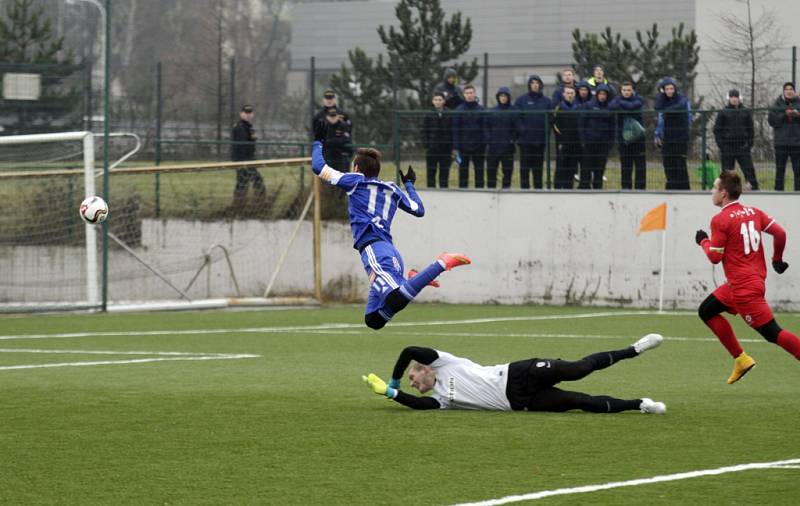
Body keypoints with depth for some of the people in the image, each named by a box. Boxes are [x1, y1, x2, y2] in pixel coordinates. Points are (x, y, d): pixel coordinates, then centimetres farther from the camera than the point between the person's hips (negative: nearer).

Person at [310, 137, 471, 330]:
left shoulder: (355, 182, 11)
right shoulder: (392, 190, 25)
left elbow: (318, 167, 12)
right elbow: (419, 210, 35)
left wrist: (317, 143, 31)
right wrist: (409, 184, 51)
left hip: (373, 249, -7)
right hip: (391, 252, 7)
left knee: (396, 299, -33)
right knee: (373, 320, 8)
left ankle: (442, 264, -35)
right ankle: (412, 282, 0)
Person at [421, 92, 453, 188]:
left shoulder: (448, 116, 4)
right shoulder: (428, 115, 2)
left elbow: (452, 133, 5)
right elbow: (424, 132, 1)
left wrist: (451, 148, -2)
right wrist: (426, 146, -9)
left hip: (445, 150, 1)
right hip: (432, 150, -1)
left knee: (444, 173, 5)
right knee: (431, 173, 2)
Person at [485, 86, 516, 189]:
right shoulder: (492, 111, 8)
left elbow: (516, 128, 1)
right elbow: (487, 126, 8)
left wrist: (512, 139, -11)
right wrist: (488, 138, -6)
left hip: (507, 146, -2)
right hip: (493, 146, 2)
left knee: (507, 170, 1)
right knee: (491, 170, 3)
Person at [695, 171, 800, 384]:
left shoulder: (720, 220, -13)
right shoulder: (753, 212, 8)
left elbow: (715, 256, -11)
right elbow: (780, 233, 2)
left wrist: (703, 242, 7)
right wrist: (777, 259, 16)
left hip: (744, 287, -9)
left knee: (771, 332, -7)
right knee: (706, 311, 18)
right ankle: (741, 359, 17)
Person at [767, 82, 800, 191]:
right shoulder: (778, 104, 5)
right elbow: (772, 120, -3)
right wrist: (784, 115, -16)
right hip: (781, 142, -1)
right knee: (780, 170, 1)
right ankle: (778, 190, 4)